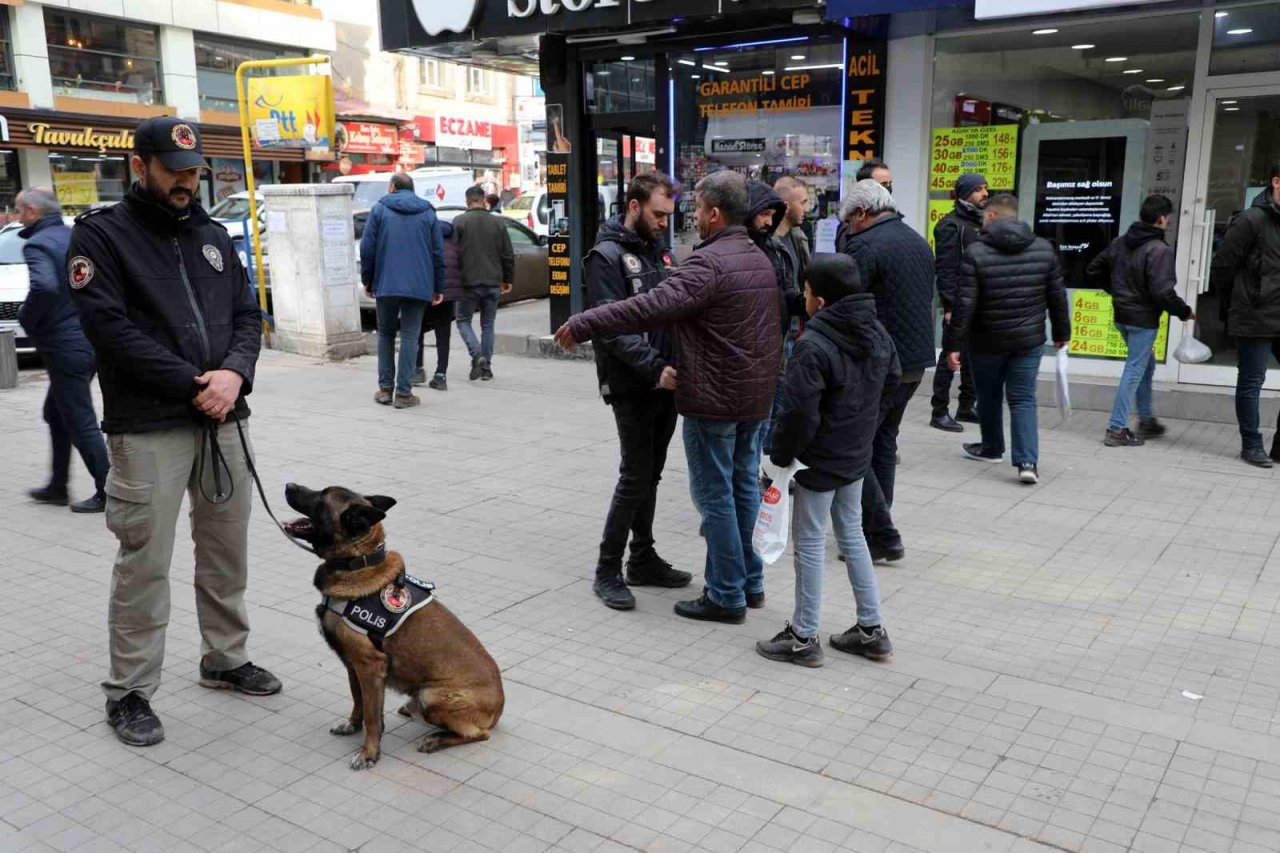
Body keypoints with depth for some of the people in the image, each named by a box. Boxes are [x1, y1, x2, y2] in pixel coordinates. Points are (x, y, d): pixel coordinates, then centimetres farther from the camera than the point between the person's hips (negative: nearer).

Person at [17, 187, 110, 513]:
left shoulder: (37, 245, -15)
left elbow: (44, 287, -33)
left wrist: (26, 318, -15)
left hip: (65, 346, -9)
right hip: (91, 338, 9)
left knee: (81, 423, -1)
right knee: (56, 414, 21)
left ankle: (107, 492, 4)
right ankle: (57, 487, 29)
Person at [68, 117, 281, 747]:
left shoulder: (213, 236, 14)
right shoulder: (101, 234, -2)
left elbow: (247, 316, 11)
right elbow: (111, 328, -13)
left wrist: (234, 374, -10)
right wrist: (194, 385, -16)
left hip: (224, 422, 6)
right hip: (147, 430, -5)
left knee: (227, 552, 14)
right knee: (144, 564, 0)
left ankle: (225, 659, 31)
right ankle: (129, 691, 14)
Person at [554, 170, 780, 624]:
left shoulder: (709, 261, -18)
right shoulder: (760, 259, 13)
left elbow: (651, 307, -28)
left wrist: (583, 324, -23)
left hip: (714, 399, -9)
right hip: (755, 397, 9)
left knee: (715, 495, -1)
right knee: (745, 488, 16)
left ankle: (726, 595, 6)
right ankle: (750, 581, 26)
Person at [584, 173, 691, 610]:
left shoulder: (658, 250, 14)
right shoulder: (607, 255, -10)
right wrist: (654, 367, -28)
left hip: (665, 383, 7)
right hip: (632, 388, -7)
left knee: (651, 475, 14)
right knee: (636, 476, -6)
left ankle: (643, 558, 25)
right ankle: (608, 570, 6)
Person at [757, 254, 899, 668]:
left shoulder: (813, 346, -25)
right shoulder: (877, 333, 1)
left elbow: (800, 414, -24)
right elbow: (892, 382, 14)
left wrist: (780, 456, -10)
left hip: (821, 460, -8)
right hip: (858, 455, 8)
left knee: (810, 542, 3)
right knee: (852, 533, 19)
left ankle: (803, 638, 14)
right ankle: (871, 630, 25)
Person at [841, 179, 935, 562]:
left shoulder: (866, 247, -14)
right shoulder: (920, 243, 15)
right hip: (916, 360, 9)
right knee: (883, 441, 19)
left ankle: (882, 535, -3)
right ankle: (876, 528, 26)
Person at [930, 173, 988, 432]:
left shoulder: (981, 222, 16)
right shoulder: (951, 225, -10)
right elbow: (945, 269, -15)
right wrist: (950, 306, -20)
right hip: (958, 304, -8)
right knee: (950, 357, -4)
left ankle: (966, 407, 23)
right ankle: (939, 412, 2)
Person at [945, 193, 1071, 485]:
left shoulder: (976, 252, -13)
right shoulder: (1044, 249, 0)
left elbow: (964, 304, -16)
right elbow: (1057, 297, 4)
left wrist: (954, 344, -11)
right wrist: (1061, 333, 17)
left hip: (987, 341, -2)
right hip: (1029, 340, 2)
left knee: (989, 396, 18)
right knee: (1023, 399, 5)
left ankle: (991, 448, 36)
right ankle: (1028, 461, -8)